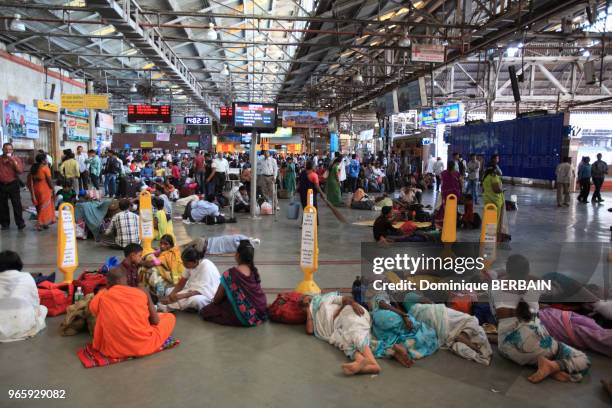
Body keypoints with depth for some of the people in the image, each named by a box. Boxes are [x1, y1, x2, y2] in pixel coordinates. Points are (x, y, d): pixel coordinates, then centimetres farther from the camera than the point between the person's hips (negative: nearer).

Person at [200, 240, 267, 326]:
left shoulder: (229, 274, -16)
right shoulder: (254, 271, 2)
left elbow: (216, 299, -5)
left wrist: (214, 300, 20)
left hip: (246, 317, -5)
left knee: (205, 312, 2)